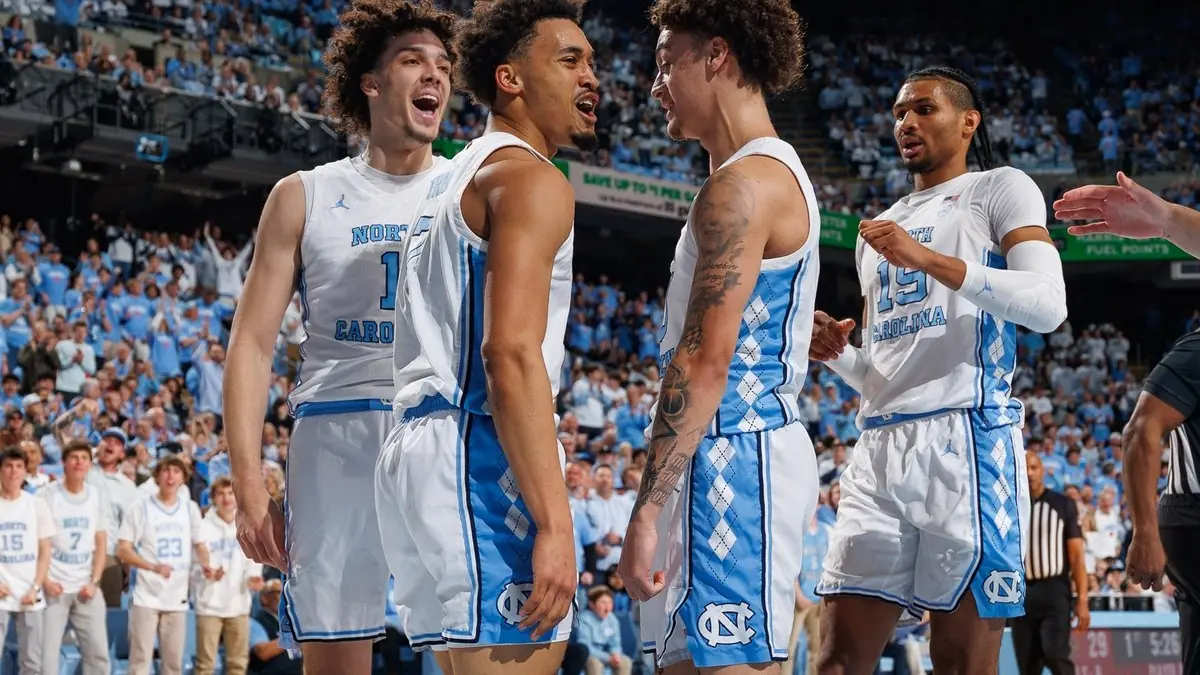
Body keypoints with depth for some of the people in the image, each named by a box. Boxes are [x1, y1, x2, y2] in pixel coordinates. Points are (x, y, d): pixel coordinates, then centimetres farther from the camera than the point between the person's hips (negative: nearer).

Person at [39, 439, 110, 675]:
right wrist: (44, 580, -12)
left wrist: (94, 582, -1)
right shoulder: (47, 495, -5)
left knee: (98, 652, 4)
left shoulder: (97, 496, 8)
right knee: (47, 652, -5)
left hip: (86, 587, 4)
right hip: (54, 587, -4)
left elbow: (101, 544, 10)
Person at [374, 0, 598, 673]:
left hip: (421, 448, 10)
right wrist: (555, 525, -23)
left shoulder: (462, 179, 25)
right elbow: (511, 353, -19)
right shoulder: (529, 178, -7)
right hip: (483, 459, -10)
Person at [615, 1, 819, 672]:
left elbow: (705, 360, -21)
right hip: (754, 446, 11)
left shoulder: (743, 185, -14)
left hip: (733, 458, -11)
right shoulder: (781, 173, 20)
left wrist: (647, 511, -22)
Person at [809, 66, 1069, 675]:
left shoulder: (1000, 190, 7)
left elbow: (1048, 305, -10)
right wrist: (837, 355, 9)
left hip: (967, 439, -6)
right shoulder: (878, 231, 28)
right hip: (881, 446, 7)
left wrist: (931, 259, -17)